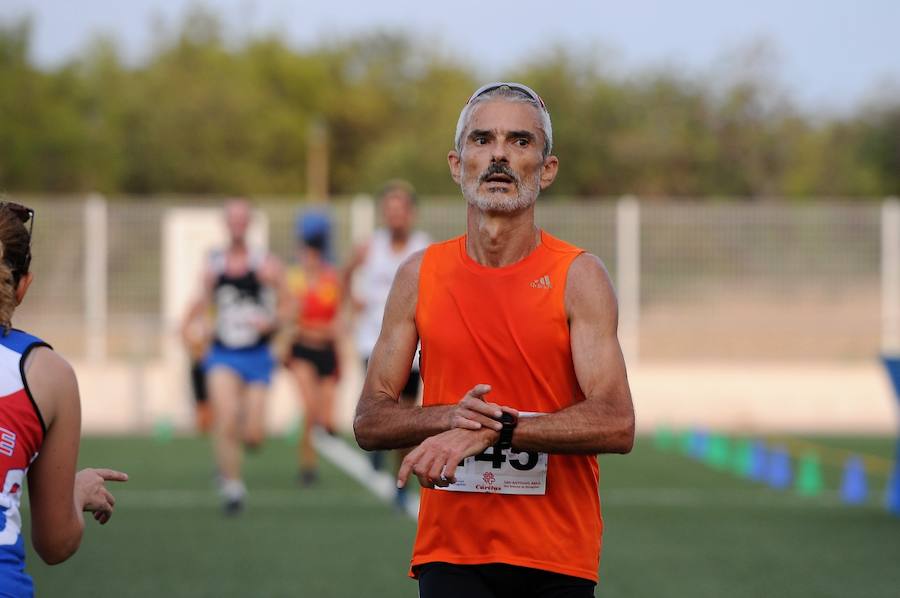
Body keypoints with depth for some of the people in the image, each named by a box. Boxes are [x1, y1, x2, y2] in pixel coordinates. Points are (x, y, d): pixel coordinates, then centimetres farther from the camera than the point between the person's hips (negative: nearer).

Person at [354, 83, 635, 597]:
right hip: (450, 552, 1)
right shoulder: (420, 275, 6)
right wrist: (450, 416, -14)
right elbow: (369, 421, 6)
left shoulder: (579, 276, -3)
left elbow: (617, 423, -14)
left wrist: (495, 429, -23)